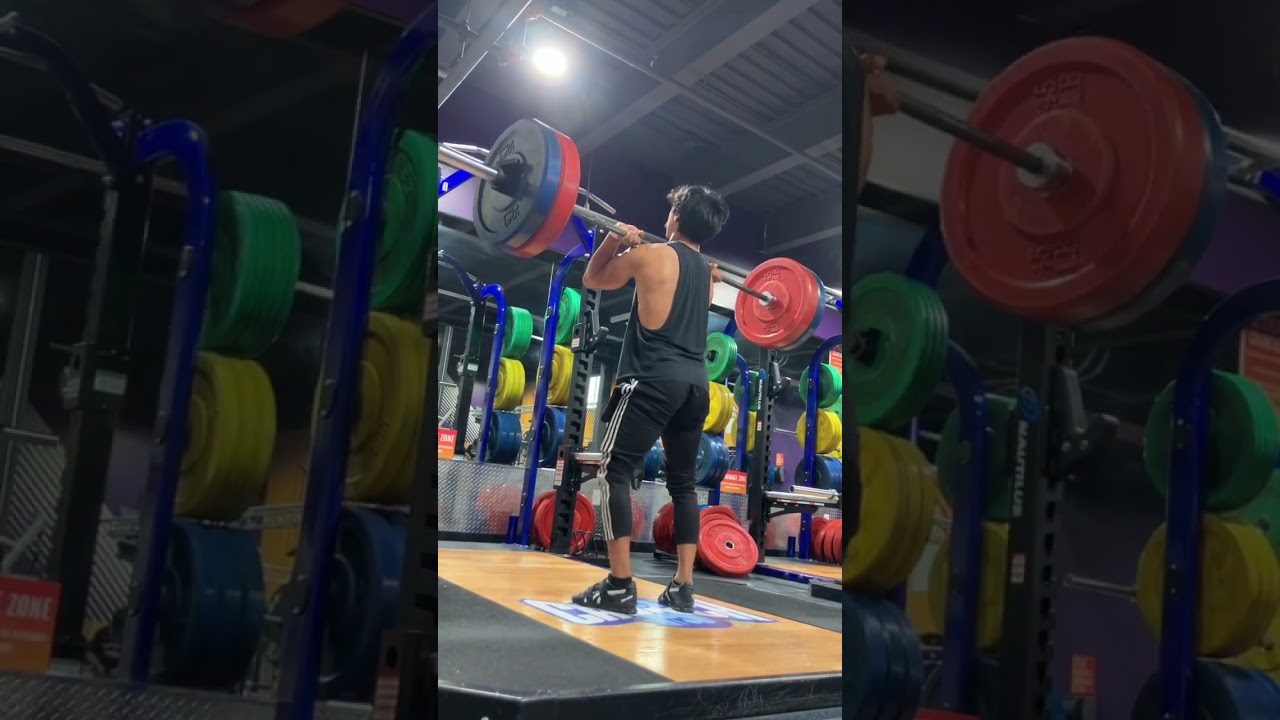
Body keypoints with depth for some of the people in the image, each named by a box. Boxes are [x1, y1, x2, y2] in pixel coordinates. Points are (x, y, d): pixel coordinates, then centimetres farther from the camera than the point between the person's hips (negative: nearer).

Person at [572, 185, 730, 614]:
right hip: (696, 383, 7)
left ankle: (619, 586, -13)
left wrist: (615, 240, 14)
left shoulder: (650, 255, 0)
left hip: (654, 379, -7)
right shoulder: (706, 271, 16)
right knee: (683, 482, 12)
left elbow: (593, 279, 15)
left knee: (615, 471, -6)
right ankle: (683, 586, 9)